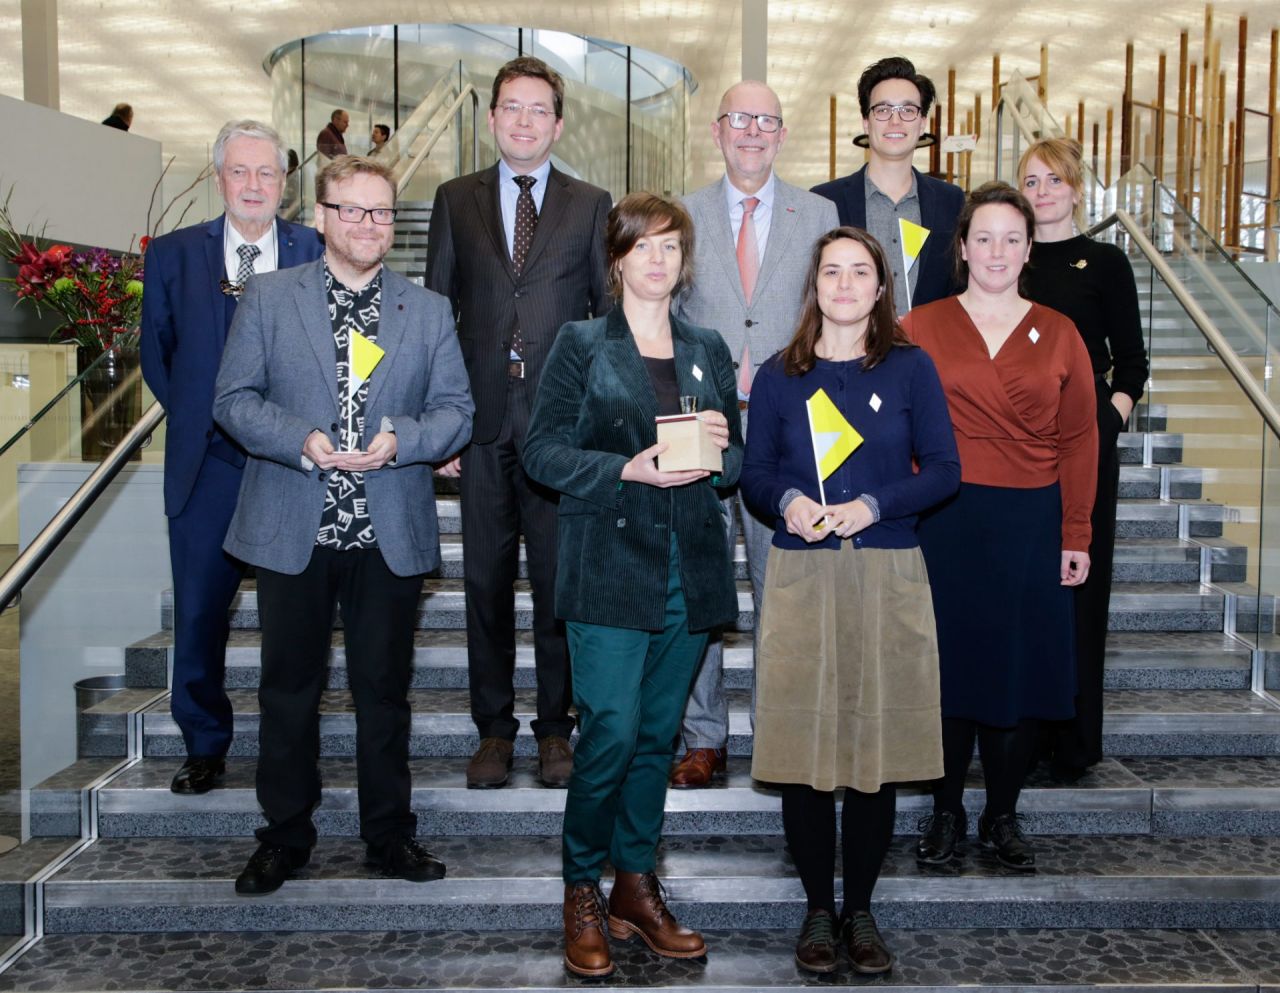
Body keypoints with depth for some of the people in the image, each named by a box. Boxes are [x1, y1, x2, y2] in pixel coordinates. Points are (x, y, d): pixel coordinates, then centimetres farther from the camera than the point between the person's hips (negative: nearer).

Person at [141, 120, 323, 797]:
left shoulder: (318, 253, 4)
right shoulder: (173, 254, 8)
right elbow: (157, 356, 13)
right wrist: (199, 421, 4)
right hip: (208, 465, 1)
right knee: (198, 613, 6)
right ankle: (204, 746, 24)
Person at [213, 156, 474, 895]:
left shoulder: (429, 311, 9)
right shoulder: (270, 299, 5)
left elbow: (456, 411, 5)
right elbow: (235, 399, 0)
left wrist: (400, 439, -15)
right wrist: (301, 441, -17)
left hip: (391, 533, 1)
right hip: (292, 530, -1)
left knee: (385, 688, 10)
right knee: (290, 688, 8)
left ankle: (390, 832, 24)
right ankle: (286, 834, 24)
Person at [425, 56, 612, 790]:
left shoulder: (591, 205, 8)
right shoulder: (456, 201, 11)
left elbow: (611, 314, 6)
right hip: (484, 420, 1)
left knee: (561, 582, 5)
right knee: (487, 582, 7)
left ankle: (556, 728, 18)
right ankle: (495, 729, 19)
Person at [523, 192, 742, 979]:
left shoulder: (709, 351, 15)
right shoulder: (581, 345, 4)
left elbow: (738, 461, 18)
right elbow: (545, 452, -4)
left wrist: (718, 448, -5)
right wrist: (631, 469, -16)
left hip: (690, 571, 4)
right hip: (609, 567, -4)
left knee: (659, 735, 10)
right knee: (611, 733, -8)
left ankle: (636, 885, 24)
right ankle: (583, 893, 11)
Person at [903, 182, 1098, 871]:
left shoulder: (1058, 335, 8)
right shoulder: (921, 328, 3)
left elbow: (1079, 441, 7)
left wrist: (1075, 536, 2)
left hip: (1033, 523, 2)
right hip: (945, 523, -2)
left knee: (1024, 668, 6)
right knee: (950, 665, 4)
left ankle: (1002, 816, 24)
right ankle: (946, 812, 22)